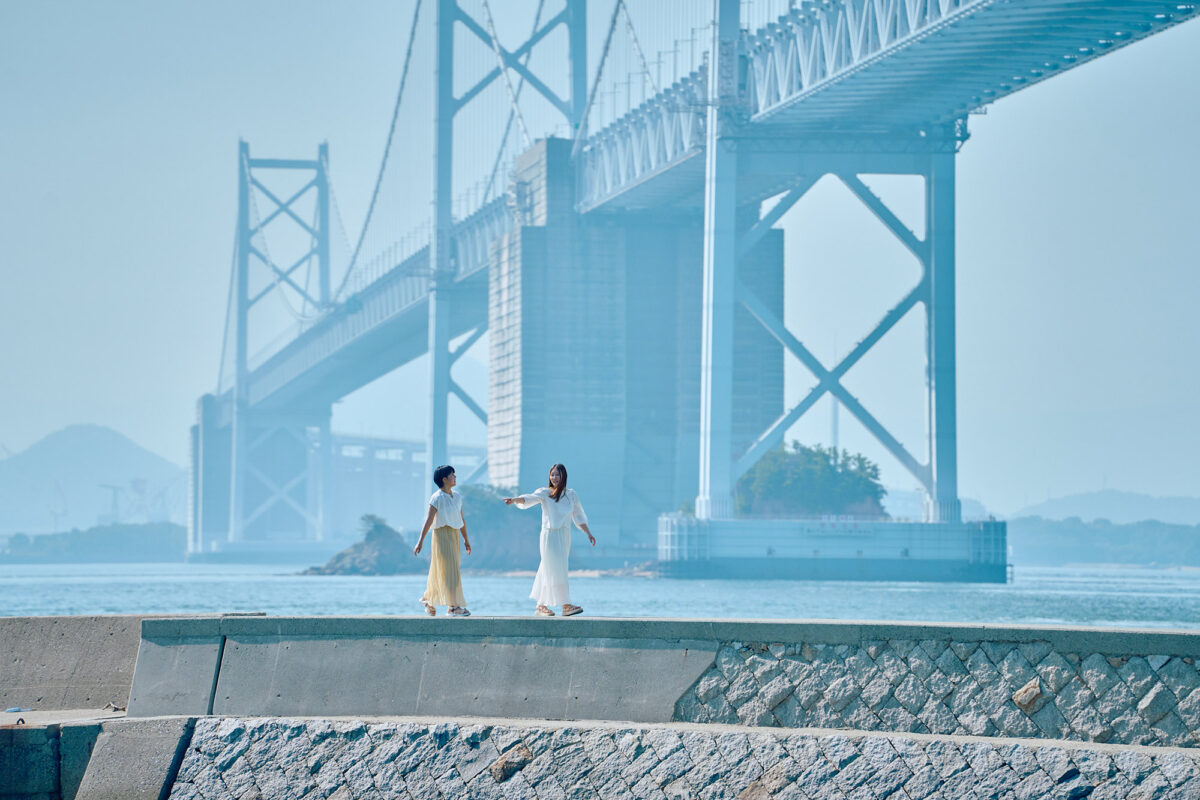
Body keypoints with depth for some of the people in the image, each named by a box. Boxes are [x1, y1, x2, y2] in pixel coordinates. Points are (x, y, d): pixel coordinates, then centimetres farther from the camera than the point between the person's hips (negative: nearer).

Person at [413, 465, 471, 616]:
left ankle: (428, 600, 27)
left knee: (439, 571, 12)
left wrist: (466, 539, 21)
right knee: (448, 569, -10)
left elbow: (461, 519, 19)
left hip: (454, 535, 7)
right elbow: (429, 520, -14)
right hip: (442, 534, -7)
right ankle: (454, 606, -12)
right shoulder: (437, 498, -9)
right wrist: (420, 541, -18)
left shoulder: (457, 497, 12)